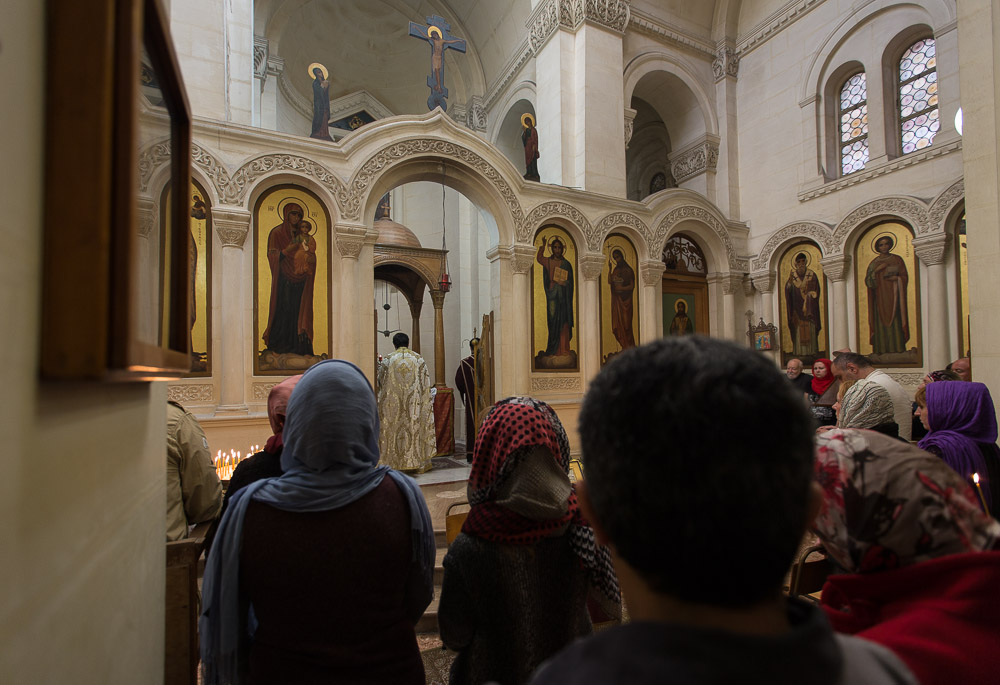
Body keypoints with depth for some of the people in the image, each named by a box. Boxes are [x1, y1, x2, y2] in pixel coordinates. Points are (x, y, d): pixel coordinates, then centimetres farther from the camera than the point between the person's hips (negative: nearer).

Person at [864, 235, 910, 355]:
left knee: (895, 322, -8)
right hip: (879, 298, 1)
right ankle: (882, 350, -7)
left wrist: (896, 278, -14)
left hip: (893, 297, -1)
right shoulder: (874, 263, 13)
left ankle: (897, 349, -8)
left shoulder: (897, 259, 9)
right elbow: (868, 281, 4)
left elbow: (905, 277, 6)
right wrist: (876, 270, -10)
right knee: (881, 324, -6)